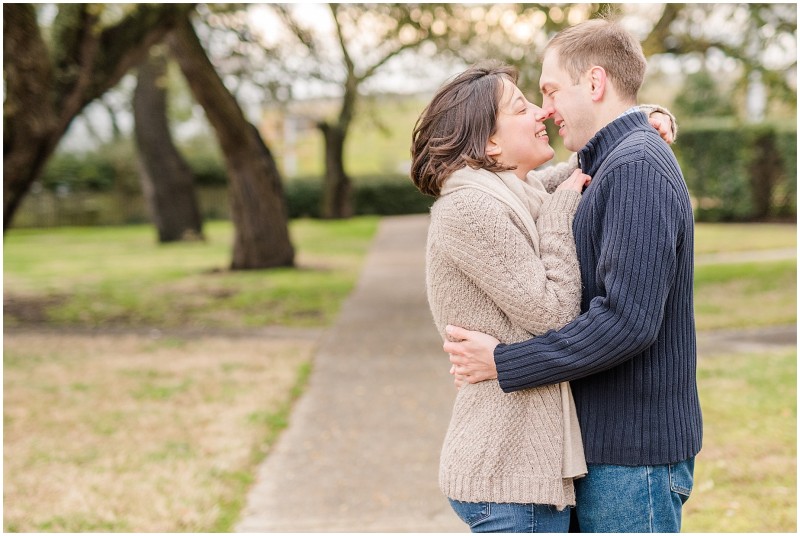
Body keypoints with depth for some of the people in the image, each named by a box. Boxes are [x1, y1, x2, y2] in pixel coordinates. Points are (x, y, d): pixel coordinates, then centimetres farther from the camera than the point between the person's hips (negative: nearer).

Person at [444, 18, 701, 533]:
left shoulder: (637, 167, -17)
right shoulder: (610, 166, 16)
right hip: (606, 442, 10)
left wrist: (504, 363, -19)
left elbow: (627, 320, -25)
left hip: (633, 451, -10)